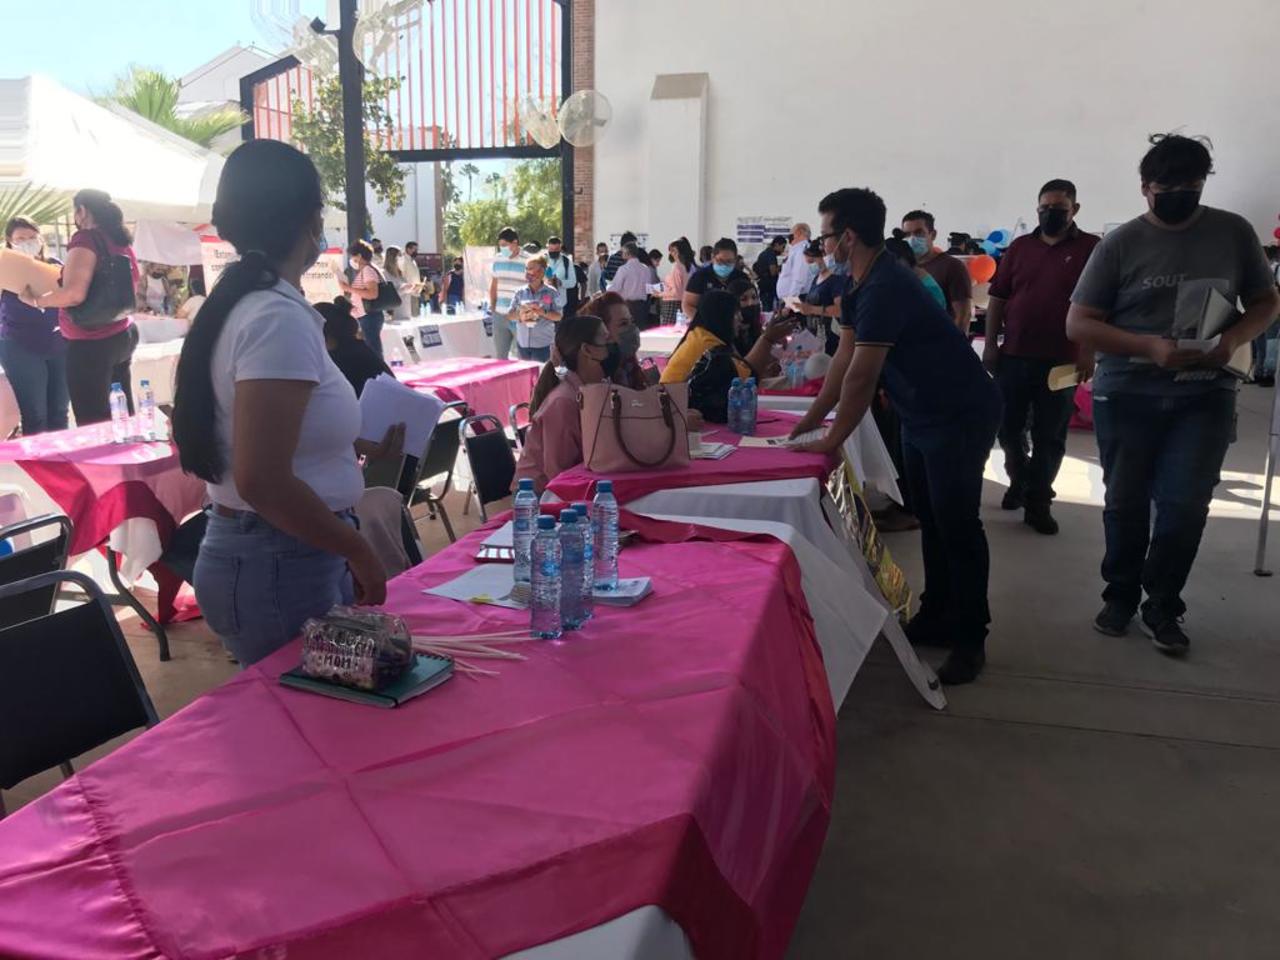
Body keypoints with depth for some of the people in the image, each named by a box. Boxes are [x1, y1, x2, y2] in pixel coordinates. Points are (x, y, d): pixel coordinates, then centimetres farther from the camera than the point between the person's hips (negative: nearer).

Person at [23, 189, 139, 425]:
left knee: (94, 425, -5)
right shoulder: (122, 241, 11)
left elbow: (74, 294, -22)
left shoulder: (86, 238, -12)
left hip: (91, 343, -8)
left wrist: (35, 300, -7)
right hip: (123, 334, 8)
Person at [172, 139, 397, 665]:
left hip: (250, 550, 9)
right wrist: (360, 552, -16)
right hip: (281, 566, -9)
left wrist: (359, 444, 27)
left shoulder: (243, 306, 8)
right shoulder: (279, 319, -20)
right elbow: (263, 481, -26)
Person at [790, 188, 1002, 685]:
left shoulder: (884, 289, -26)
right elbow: (843, 360, 9)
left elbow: (861, 377, -25)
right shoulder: (858, 287, 6)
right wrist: (810, 420, 8)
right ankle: (936, 615, 25)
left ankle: (970, 638, 3)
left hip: (961, 414, -10)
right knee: (931, 518, 14)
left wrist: (832, 440, -17)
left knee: (956, 523, -7)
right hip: (921, 413, 10)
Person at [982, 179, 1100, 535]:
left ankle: (1037, 502, 16)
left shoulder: (1092, 249, -1)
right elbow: (997, 298, 9)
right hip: (1013, 356, 3)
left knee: (1050, 436, 4)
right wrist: (990, 344, 2)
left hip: (1062, 361, -3)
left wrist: (1088, 352, -12)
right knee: (1008, 428, 9)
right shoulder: (1019, 247, 8)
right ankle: (1020, 481, 33)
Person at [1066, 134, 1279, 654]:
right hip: (1127, 394, -1)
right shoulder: (1121, 243, -4)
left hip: (1205, 395, 1)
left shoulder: (1234, 232, 3)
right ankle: (1121, 595, 29)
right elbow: (1077, 324, -6)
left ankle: (1162, 607, 15)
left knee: (1186, 503, -4)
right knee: (1126, 502, 9)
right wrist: (1150, 346, -19)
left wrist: (1233, 339, -11)